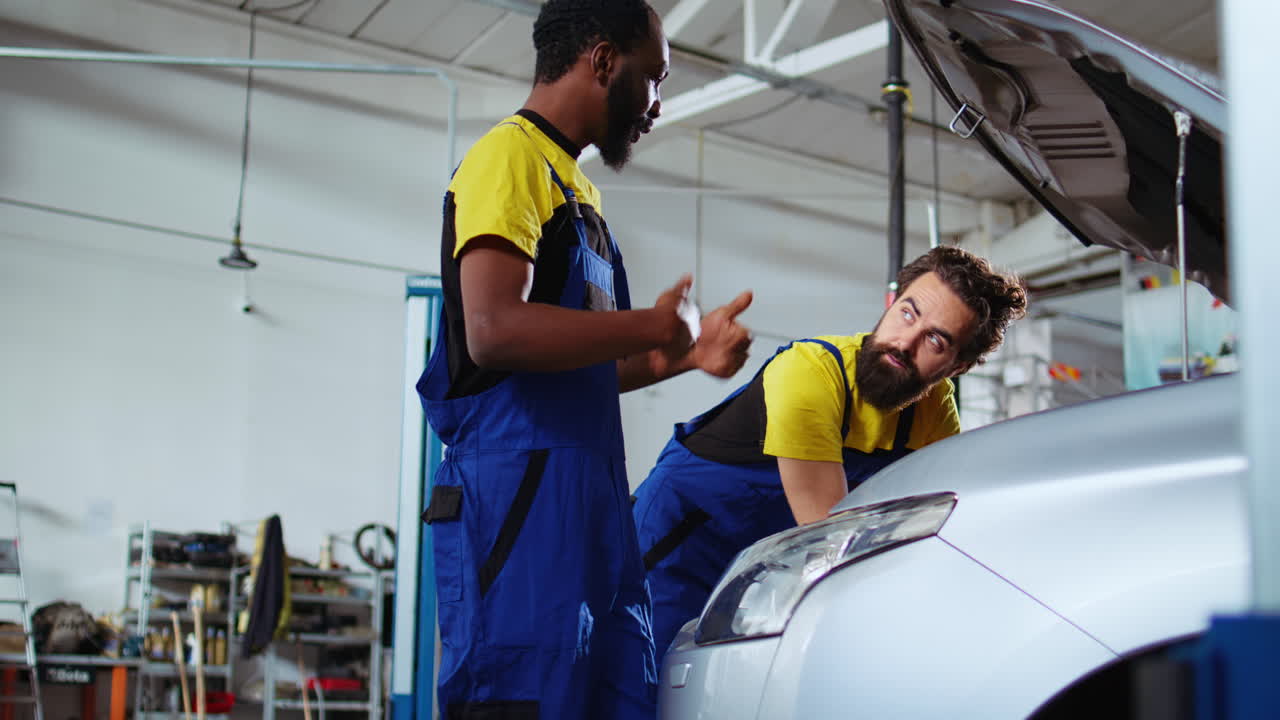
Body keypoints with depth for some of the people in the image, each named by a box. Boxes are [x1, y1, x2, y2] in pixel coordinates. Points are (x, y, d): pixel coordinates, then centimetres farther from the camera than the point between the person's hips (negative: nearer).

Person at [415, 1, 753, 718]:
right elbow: (494, 330, -19)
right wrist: (655, 325, -10)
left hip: (593, 497, 9)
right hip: (520, 492, -9)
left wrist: (689, 351, 17)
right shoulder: (511, 155, -4)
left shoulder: (577, 188, 25)